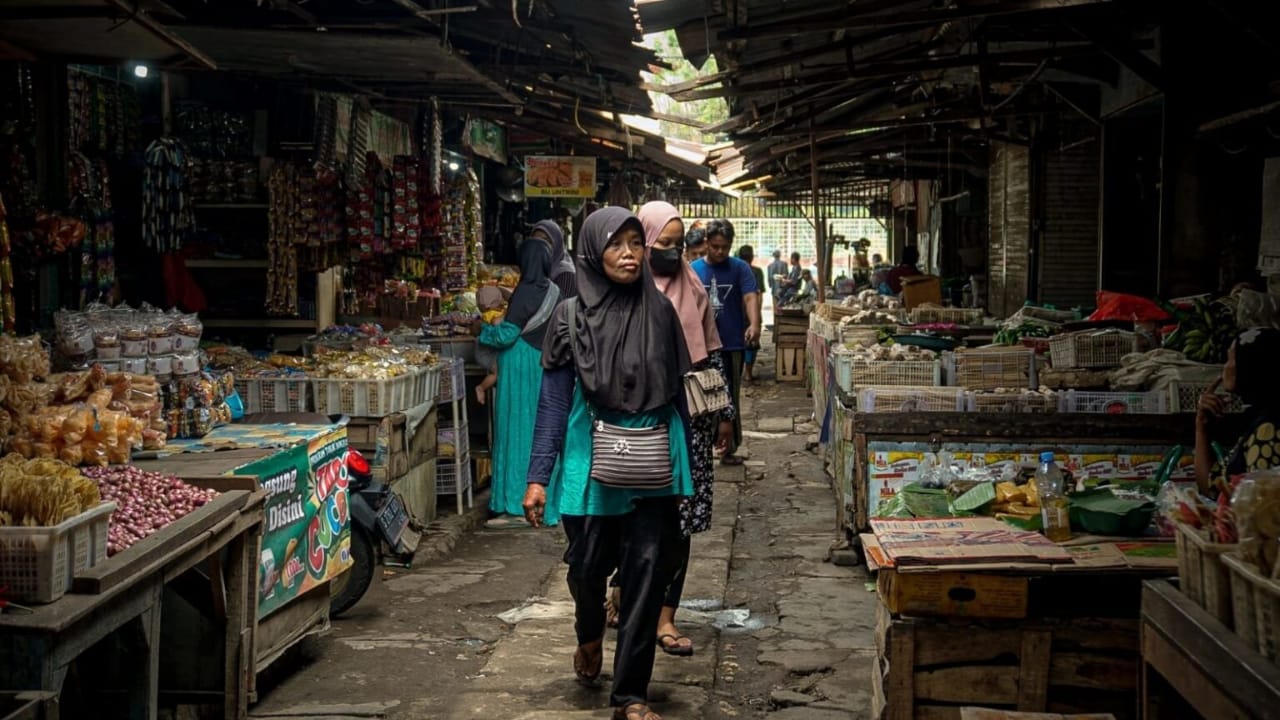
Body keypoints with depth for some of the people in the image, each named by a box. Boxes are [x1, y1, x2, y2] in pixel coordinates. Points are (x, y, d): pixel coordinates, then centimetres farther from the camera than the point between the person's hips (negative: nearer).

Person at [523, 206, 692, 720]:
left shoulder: (660, 311, 1)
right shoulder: (571, 316, -4)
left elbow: (677, 392, 8)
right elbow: (554, 402, -3)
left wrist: (684, 464, 11)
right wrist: (538, 477, -7)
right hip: (592, 464, -1)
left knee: (647, 573, -1)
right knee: (588, 567, 10)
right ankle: (590, 635, 46)